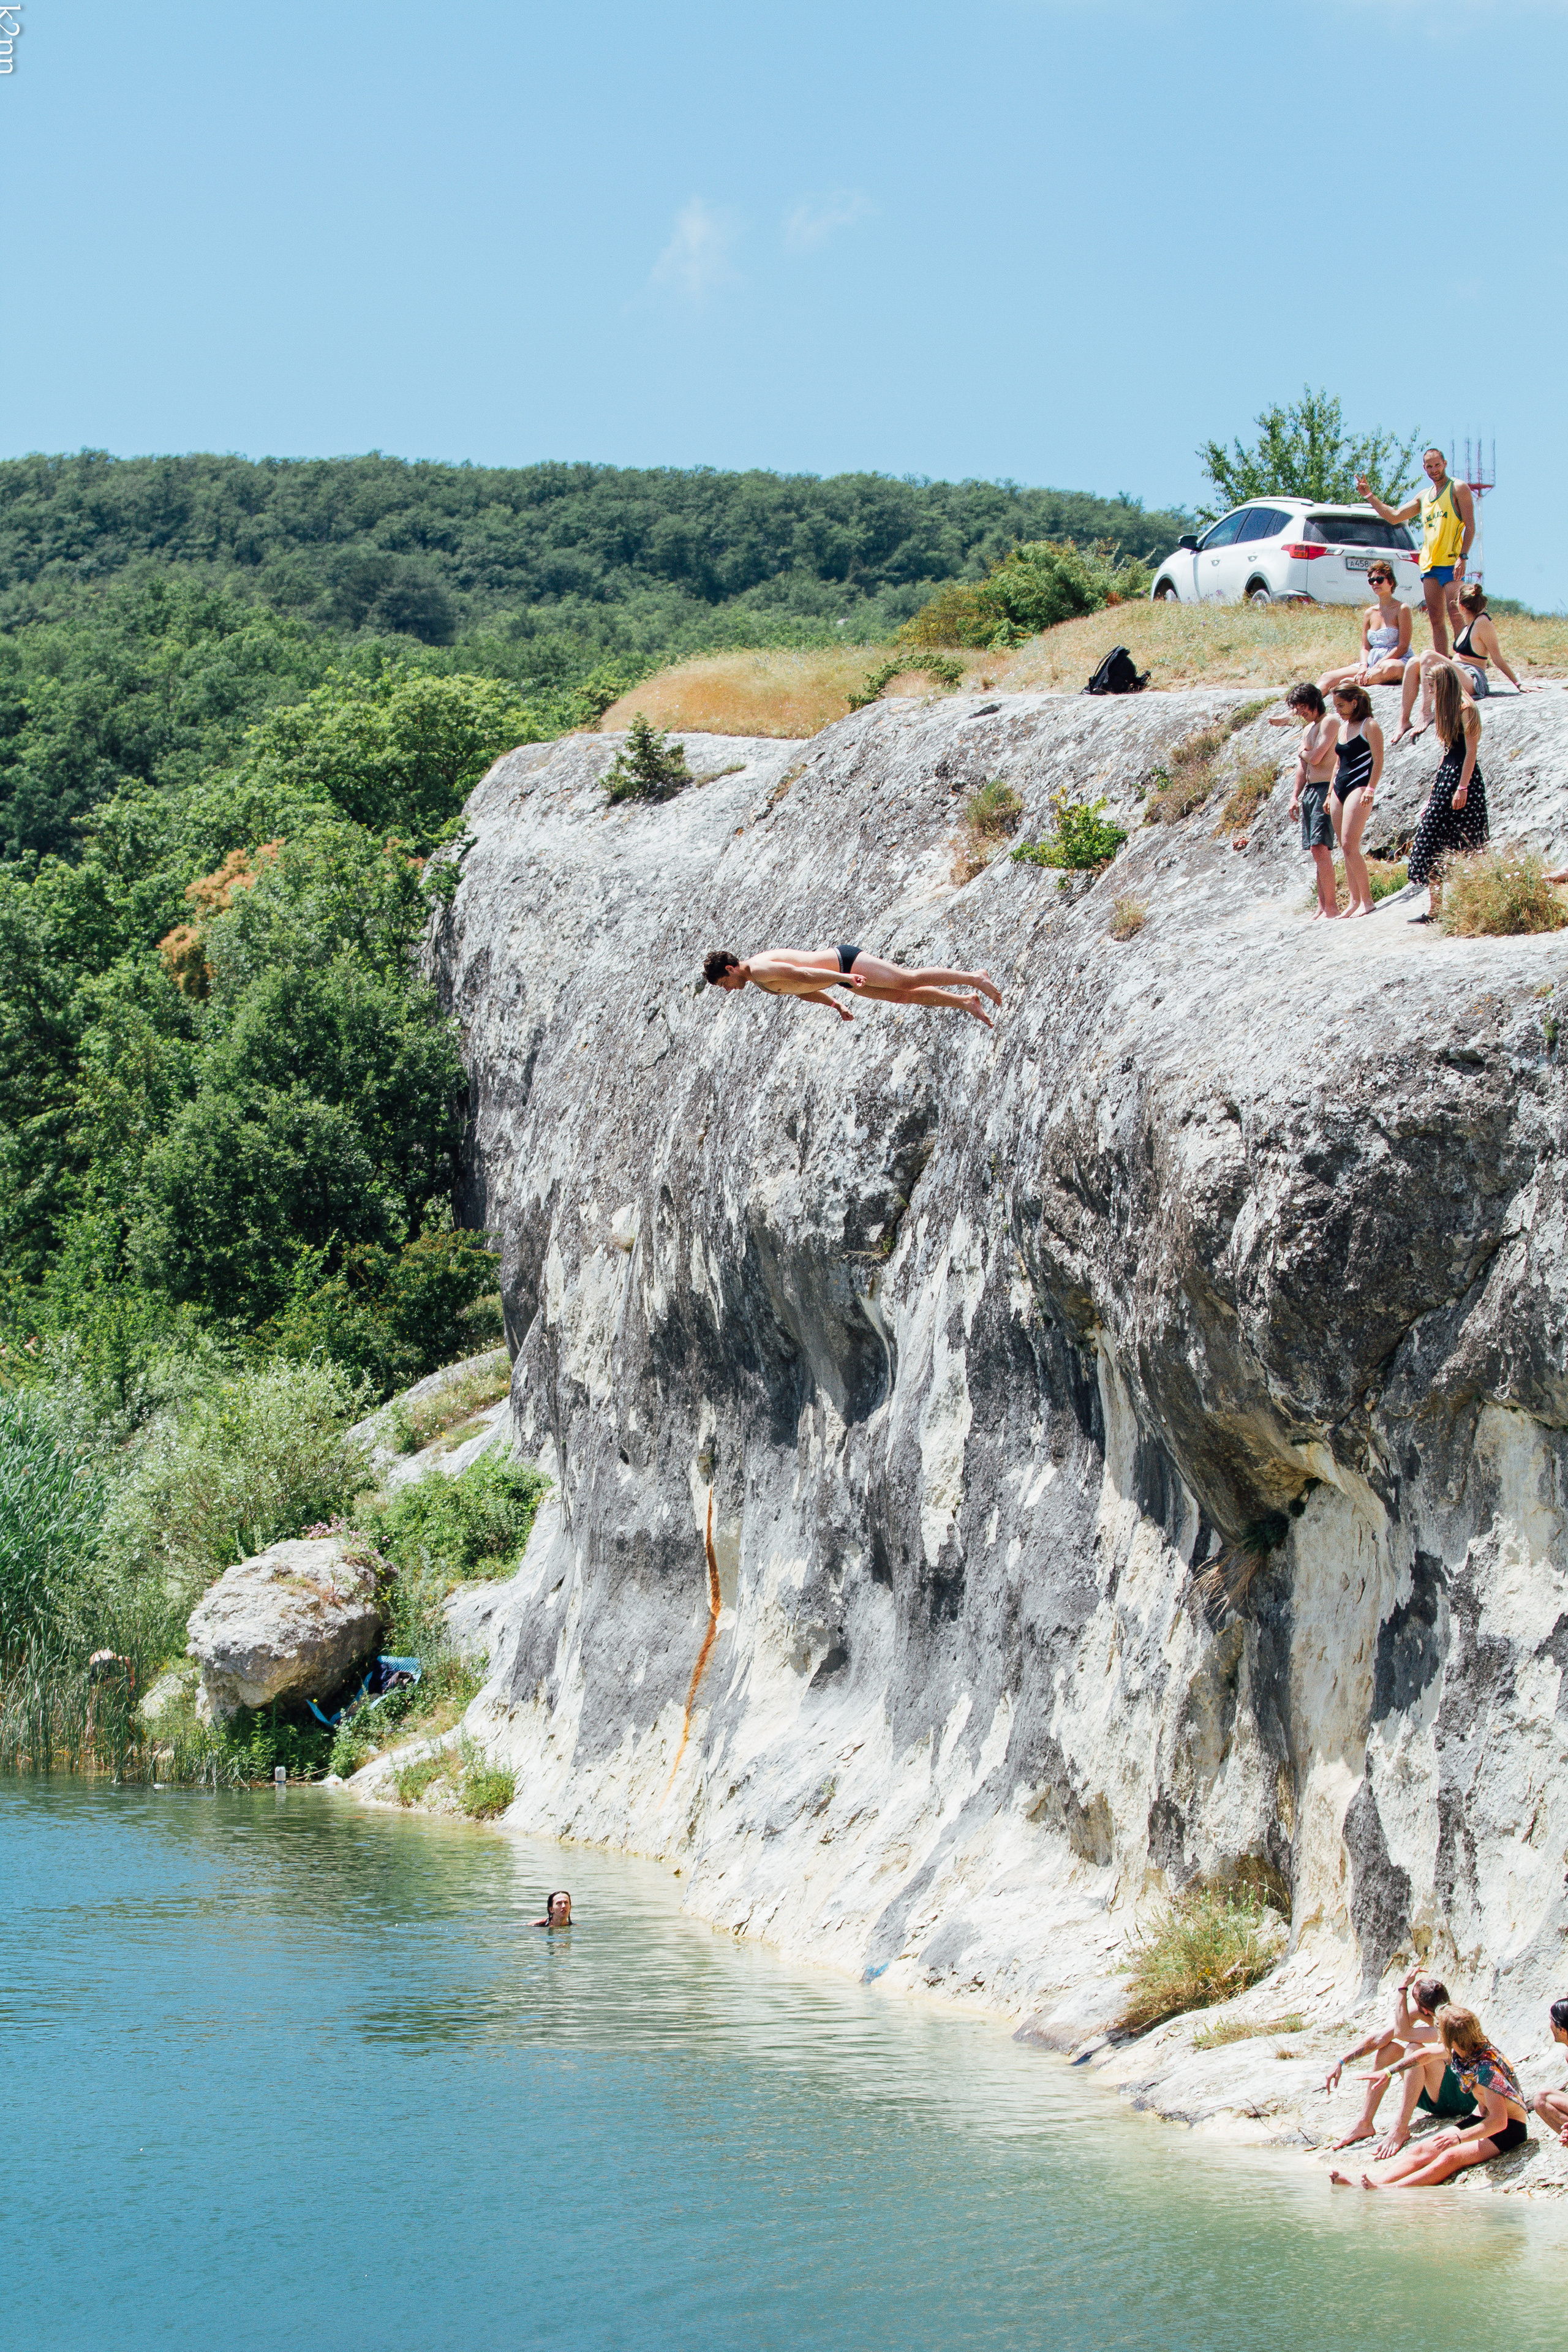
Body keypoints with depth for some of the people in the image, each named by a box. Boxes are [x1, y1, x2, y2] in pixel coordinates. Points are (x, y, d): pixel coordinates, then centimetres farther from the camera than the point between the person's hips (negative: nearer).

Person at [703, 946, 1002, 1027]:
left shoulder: (760, 970, -20)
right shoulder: (759, 980, 13)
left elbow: (800, 974, -26)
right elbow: (801, 989, 23)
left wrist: (845, 978, -29)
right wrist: (834, 1004, 23)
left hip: (845, 962, -9)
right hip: (840, 969, 9)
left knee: (909, 981, -11)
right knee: (903, 996, 9)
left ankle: (975, 978, -9)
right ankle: (966, 1002, 13)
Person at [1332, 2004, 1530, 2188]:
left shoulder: (1486, 2069, -30)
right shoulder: (1461, 2049, -4)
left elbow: (1499, 2121, -36)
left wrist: (1459, 2138, -44)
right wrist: (1387, 2072, 18)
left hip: (1509, 2128, -9)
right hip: (1481, 2119, 9)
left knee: (1450, 2157, -31)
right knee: (1423, 2151, -10)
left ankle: (1385, 2191, -48)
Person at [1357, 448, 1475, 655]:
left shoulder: (1458, 489, 0)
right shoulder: (1424, 497, 20)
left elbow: (1470, 526, -7)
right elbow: (1394, 516, 21)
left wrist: (1463, 557, -18)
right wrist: (1370, 497, 12)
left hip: (1451, 564, -7)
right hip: (1429, 564, 7)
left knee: (1456, 618, -16)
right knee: (1436, 620, 5)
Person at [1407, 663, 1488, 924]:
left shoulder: (1466, 710, -11)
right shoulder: (1447, 710, 16)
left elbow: (1471, 751, -15)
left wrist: (1462, 788, -20)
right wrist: (1436, 786, 21)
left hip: (1463, 777, -9)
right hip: (1446, 775, 9)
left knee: (1464, 846, -7)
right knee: (1434, 840, 4)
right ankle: (1434, 907, 4)